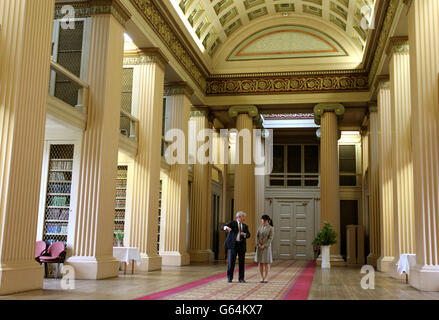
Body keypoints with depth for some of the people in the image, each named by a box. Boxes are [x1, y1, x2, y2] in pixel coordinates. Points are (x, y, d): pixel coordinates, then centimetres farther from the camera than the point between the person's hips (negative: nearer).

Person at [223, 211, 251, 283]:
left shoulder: (245, 226, 17)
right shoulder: (232, 223, 4)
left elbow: (248, 235, 6)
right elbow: (224, 227, -12)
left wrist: (245, 234, -17)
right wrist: (227, 227, -36)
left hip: (241, 245, 4)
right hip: (233, 244, -4)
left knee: (242, 261, 2)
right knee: (231, 261, -4)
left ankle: (241, 278, 10)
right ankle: (230, 277, 10)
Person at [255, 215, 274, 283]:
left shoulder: (271, 228, -6)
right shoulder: (260, 227, 8)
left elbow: (270, 239, -10)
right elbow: (257, 236, 5)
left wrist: (264, 245, -16)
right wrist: (258, 244, -9)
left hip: (266, 247, -4)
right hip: (259, 247, 4)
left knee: (266, 263, 0)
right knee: (260, 262, 4)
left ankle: (266, 278, 7)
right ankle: (262, 278, 9)